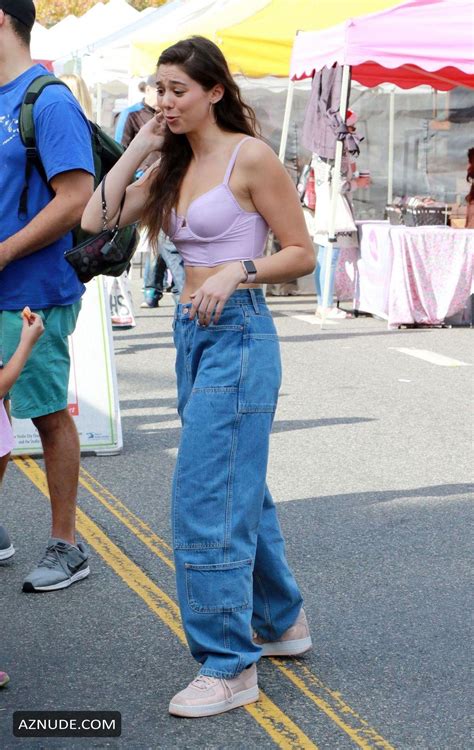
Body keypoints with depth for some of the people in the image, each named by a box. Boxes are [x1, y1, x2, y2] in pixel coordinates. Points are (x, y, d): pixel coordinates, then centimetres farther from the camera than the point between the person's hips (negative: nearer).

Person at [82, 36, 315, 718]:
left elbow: (303, 252, -6)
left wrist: (238, 270, -20)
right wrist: (141, 145, 5)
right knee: (242, 488, 17)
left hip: (237, 334, -8)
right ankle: (281, 623, 34)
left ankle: (229, 667, 1)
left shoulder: (250, 156, -8)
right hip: (192, 332, 8)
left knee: (207, 499, -9)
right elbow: (95, 219, 6)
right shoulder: (174, 167, 13)